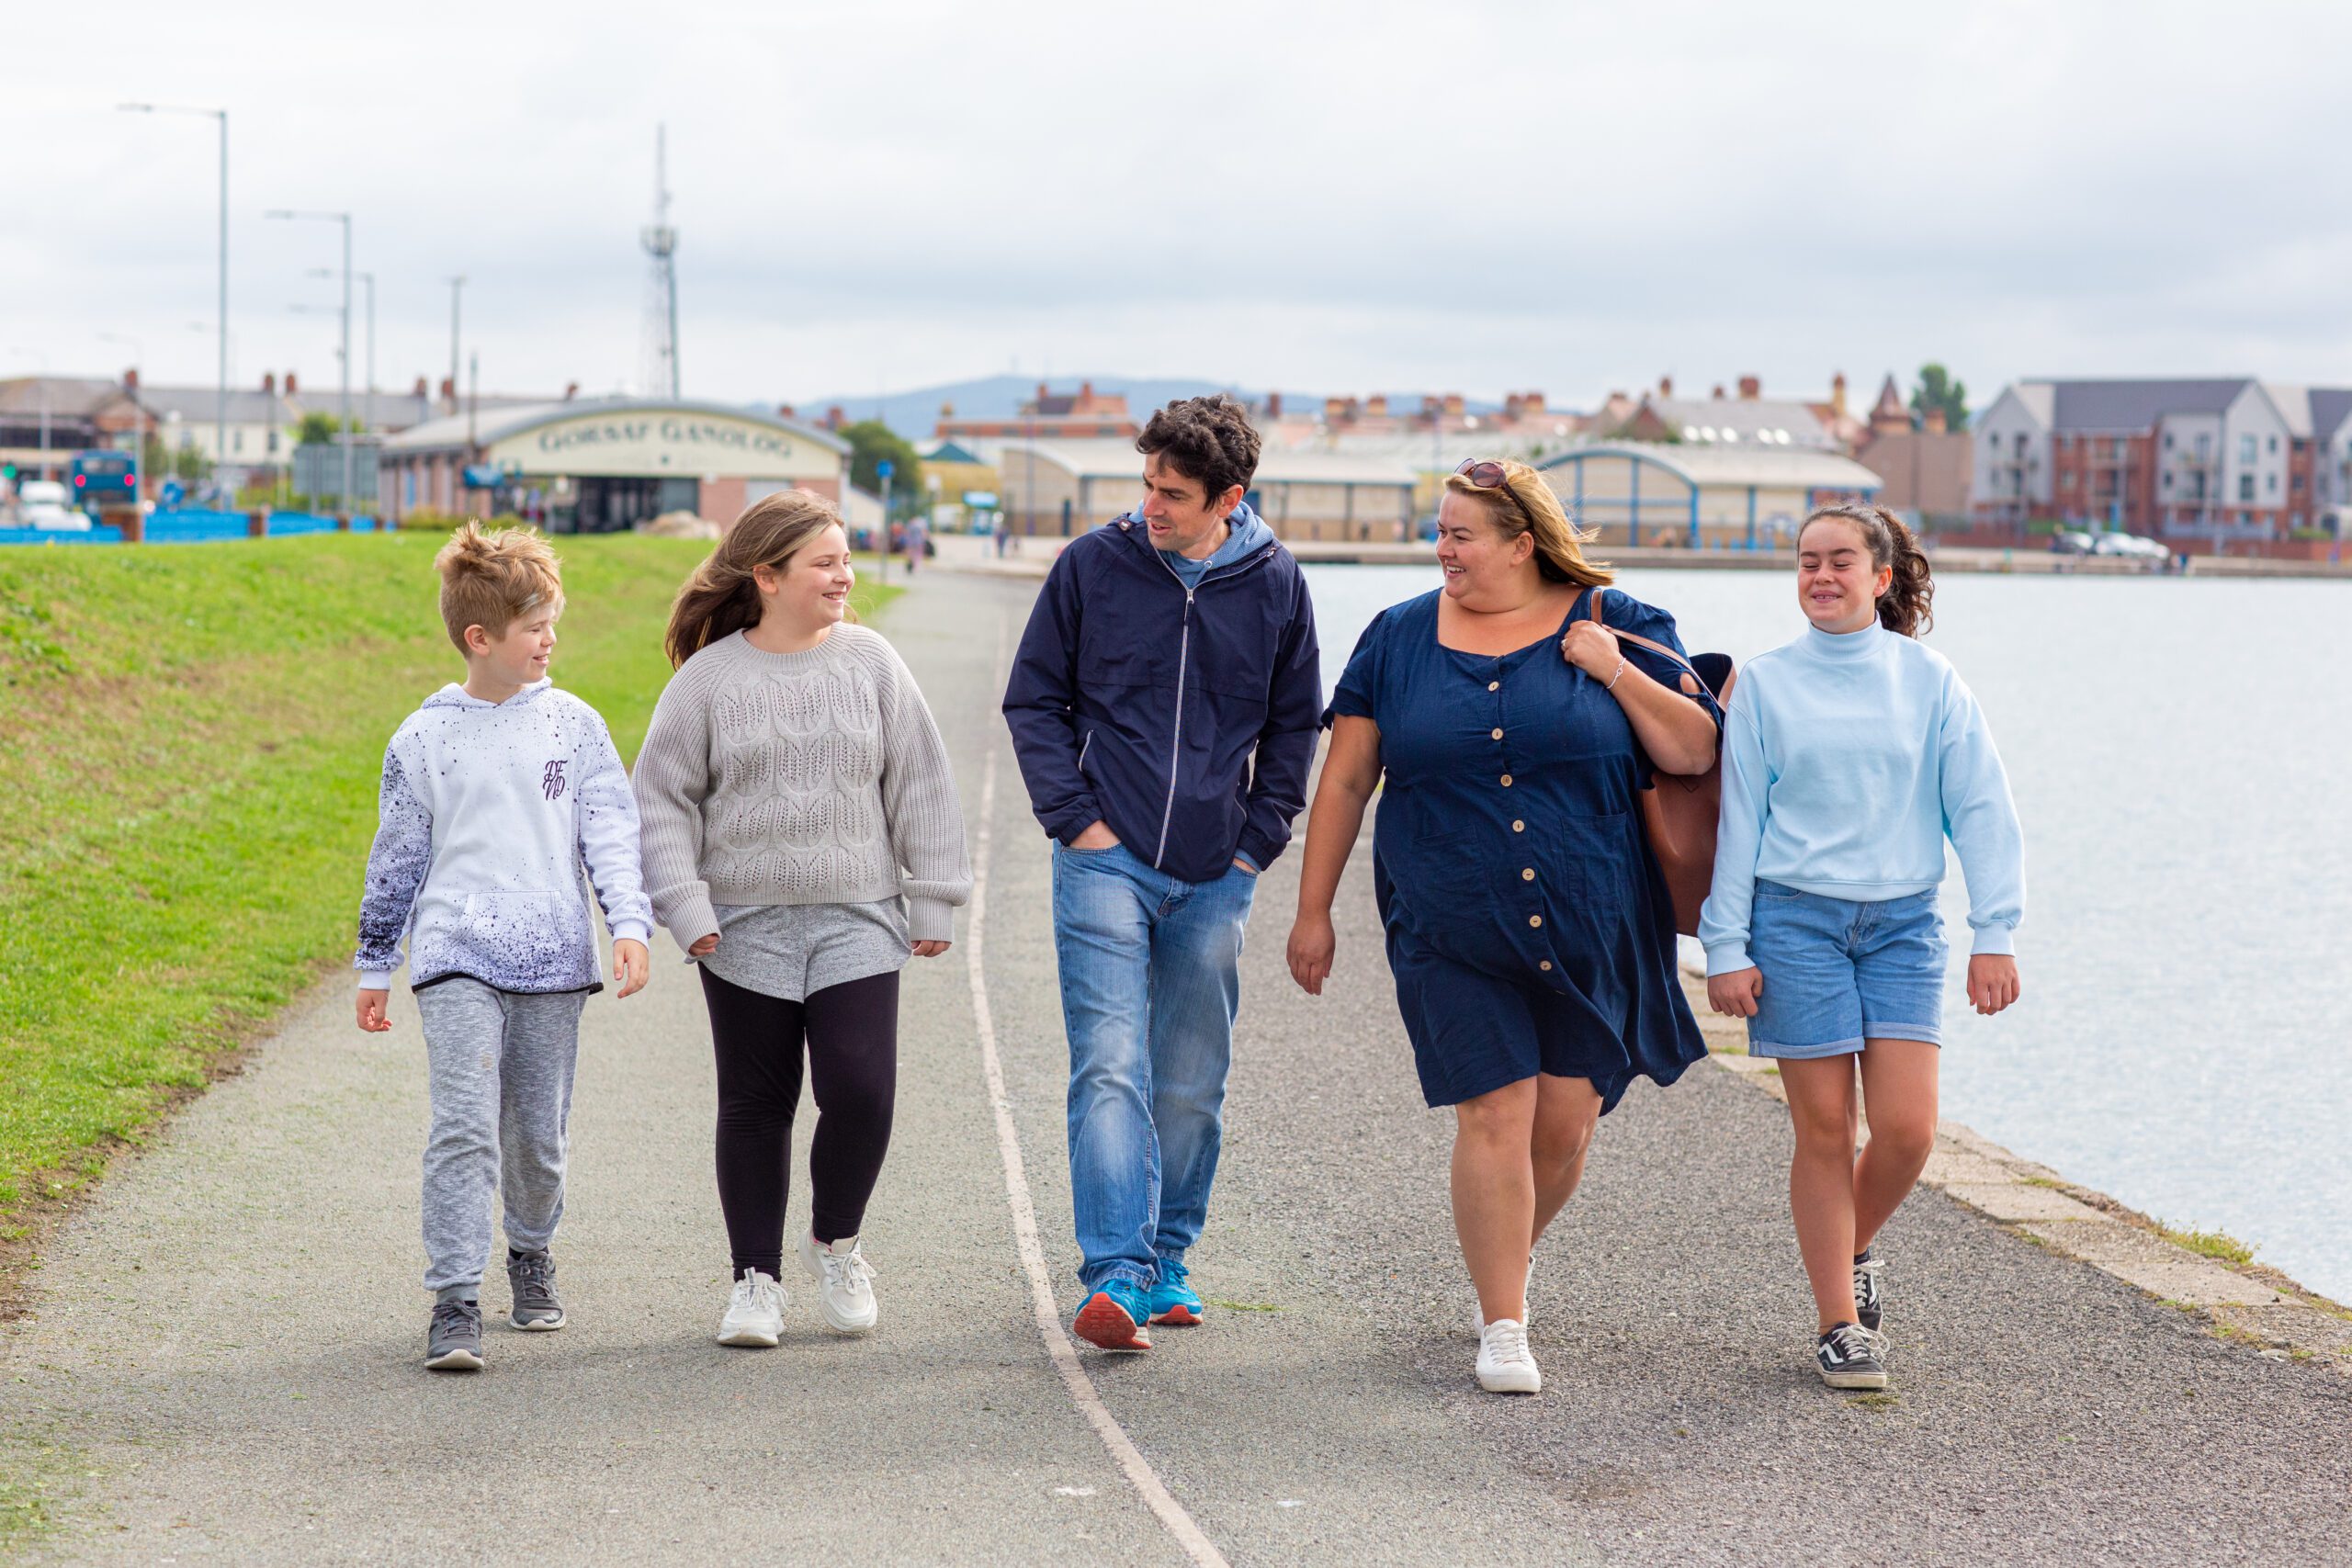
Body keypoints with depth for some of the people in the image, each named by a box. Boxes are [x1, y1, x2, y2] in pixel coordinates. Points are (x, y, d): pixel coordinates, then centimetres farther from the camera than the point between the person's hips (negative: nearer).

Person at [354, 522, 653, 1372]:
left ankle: (531, 1254, 35)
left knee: (539, 1134, 9)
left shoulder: (573, 725, 7)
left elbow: (610, 832, 5)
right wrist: (375, 969, 16)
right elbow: (396, 858, 12)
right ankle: (454, 1302, -12)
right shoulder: (422, 739, 5)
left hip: (553, 957, 2)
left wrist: (630, 925, -9)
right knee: (464, 1128, -14)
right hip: (456, 956, -2)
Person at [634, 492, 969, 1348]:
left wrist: (933, 900, 6)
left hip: (857, 923, 1)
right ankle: (756, 1278, 18)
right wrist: (685, 909, -5)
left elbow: (920, 785, 7)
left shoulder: (870, 661, 3)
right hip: (746, 929, 0)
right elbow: (663, 799, 3)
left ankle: (836, 1243, 16)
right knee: (755, 1108, 6)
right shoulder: (708, 677, -1)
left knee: (861, 1091, -10)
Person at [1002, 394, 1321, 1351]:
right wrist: (1074, 817, -5)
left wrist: (1259, 837, 4)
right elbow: (1033, 699, 4)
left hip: (1215, 878, 2)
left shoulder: (1275, 586, 3)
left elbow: (1293, 725, 14)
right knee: (1111, 1072, -12)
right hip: (1107, 865, -2)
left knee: (1191, 1085, 9)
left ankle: (1167, 1261, 22)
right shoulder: (1093, 566, -2)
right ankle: (1114, 1275, -17)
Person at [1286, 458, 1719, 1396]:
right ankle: (1504, 1328, 1)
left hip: (1591, 930, 1)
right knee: (1494, 1117, -8)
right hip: (1454, 933, -1)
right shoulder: (1399, 638, 5)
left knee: (1566, 1123, 6)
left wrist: (1617, 674, -12)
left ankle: (1512, 1251, 36)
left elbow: (1695, 753, 0)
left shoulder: (1614, 625, 2)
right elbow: (1345, 782, 8)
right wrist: (1313, 912, 6)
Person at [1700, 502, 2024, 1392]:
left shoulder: (1927, 680, 4)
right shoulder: (1766, 684, 3)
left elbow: (1981, 809, 4)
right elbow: (1737, 819, 4)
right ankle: (1839, 1325, 8)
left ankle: (1853, 1251, 22)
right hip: (1797, 917, -1)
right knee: (1824, 1129, -2)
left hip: (1902, 921, 1)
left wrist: (1995, 933, -3)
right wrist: (1727, 948, -1)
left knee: (1907, 1128, -7)